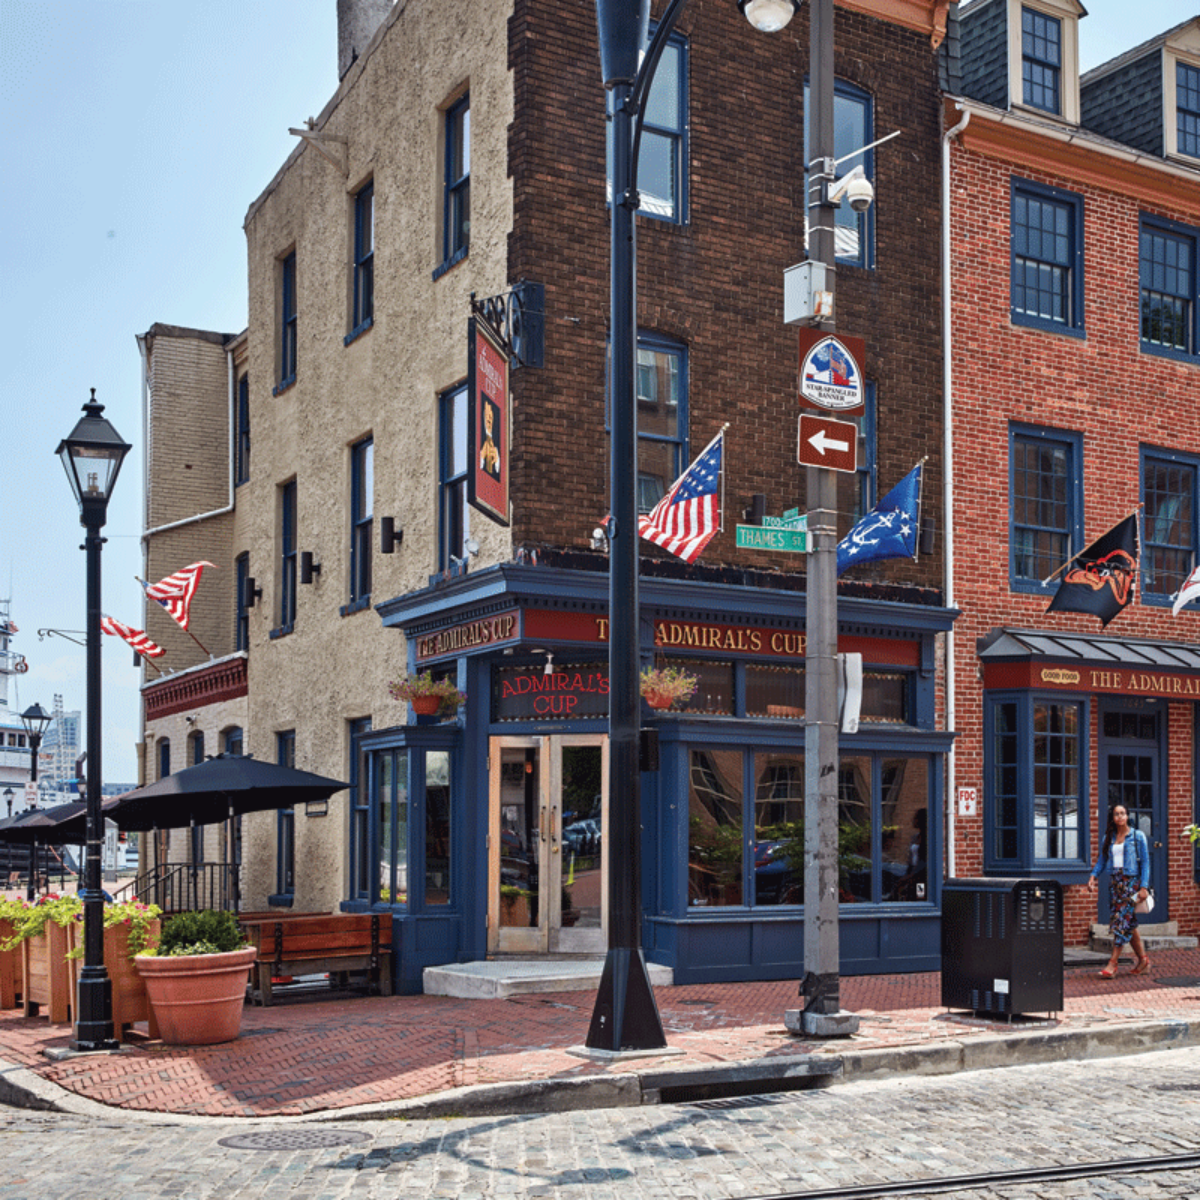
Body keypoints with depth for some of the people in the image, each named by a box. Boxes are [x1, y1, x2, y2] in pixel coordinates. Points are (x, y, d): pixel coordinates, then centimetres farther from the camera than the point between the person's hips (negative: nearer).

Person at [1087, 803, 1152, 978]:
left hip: (1132, 881, -5)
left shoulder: (1138, 836, -1)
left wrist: (1144, 887, -11)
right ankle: (1143, 959, 19)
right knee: (1129, 922, 7)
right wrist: (1093, 876, -7)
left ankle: (1112, 963, -12)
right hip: (1115, 882, 5)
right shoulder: (1108, 838, 11)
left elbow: (1145, 862, -3)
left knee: (1122, 920, -11)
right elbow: (1102, 861, 11)